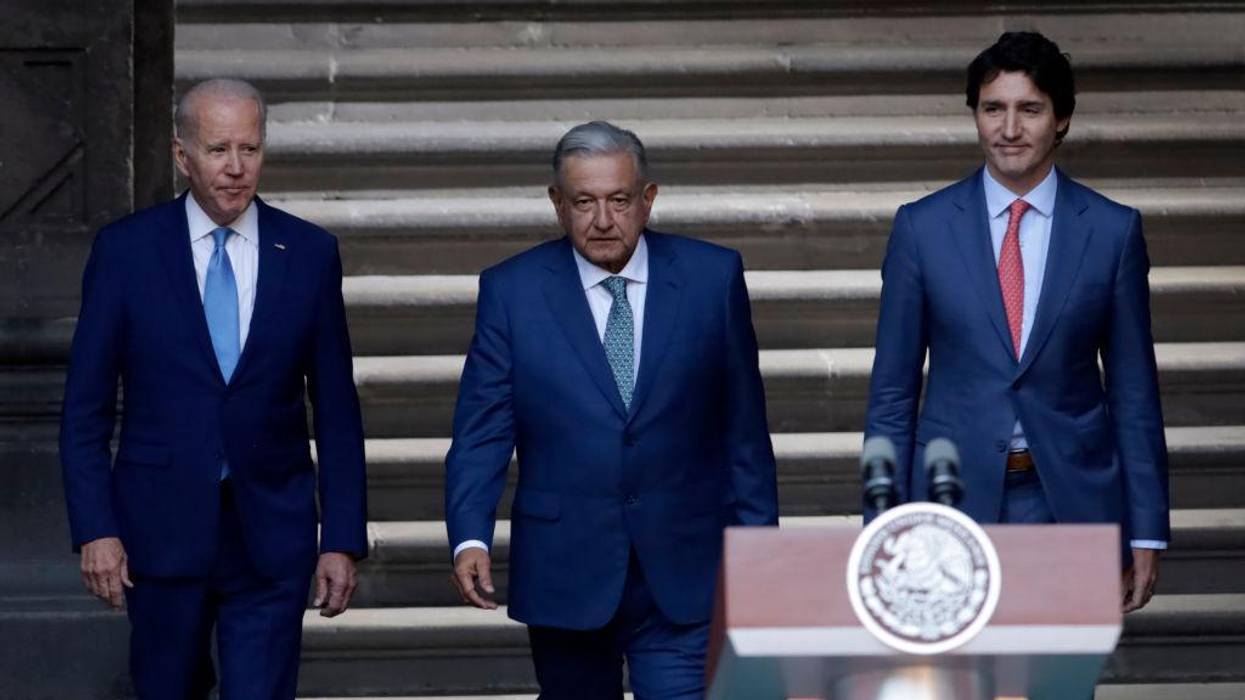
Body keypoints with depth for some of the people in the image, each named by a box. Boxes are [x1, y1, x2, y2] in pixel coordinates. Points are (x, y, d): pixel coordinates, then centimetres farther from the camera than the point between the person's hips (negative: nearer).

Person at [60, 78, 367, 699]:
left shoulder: (310, 254, 1)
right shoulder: (125, 250, -2)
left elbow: (336, 411, 4)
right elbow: (85, 408, 0)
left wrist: (343, 541, 0)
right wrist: (94, 529, -8)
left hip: (271, 537, 0)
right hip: (161, 529, 0)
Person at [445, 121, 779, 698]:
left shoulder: (712, 277, 2)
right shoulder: (512, 291, 0)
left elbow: (744, 428, 5)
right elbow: (481, 433, -2)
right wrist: (470, 537, -17)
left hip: (683, 575, -1)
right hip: (565, 578, 1)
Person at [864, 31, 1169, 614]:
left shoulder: (1112, 231, 1)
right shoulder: (922, 229, 0)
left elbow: (1134, 391, 4)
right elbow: (892, 390, 3)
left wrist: (1146, 532, 2)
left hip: (1073, 502, 0)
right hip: (956, 500, 0)